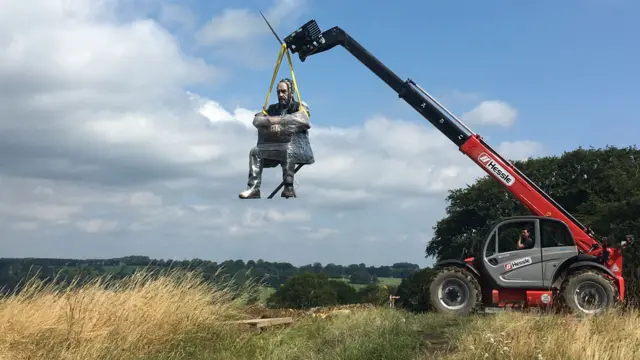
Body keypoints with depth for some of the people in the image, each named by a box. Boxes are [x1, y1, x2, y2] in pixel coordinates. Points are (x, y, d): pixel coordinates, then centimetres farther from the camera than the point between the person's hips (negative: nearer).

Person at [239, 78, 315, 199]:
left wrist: (278, 120, -21)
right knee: (255, 151, -15)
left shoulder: (300, 106, 2)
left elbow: (302, 119, -21)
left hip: (297, 147, -5)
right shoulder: (272, 108, 16)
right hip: (275, 147, 5)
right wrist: (270, 121, -18)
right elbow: (256, 120, 1)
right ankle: (253, 188, -21)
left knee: (288, 150, -38)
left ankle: (289, 188, -33)